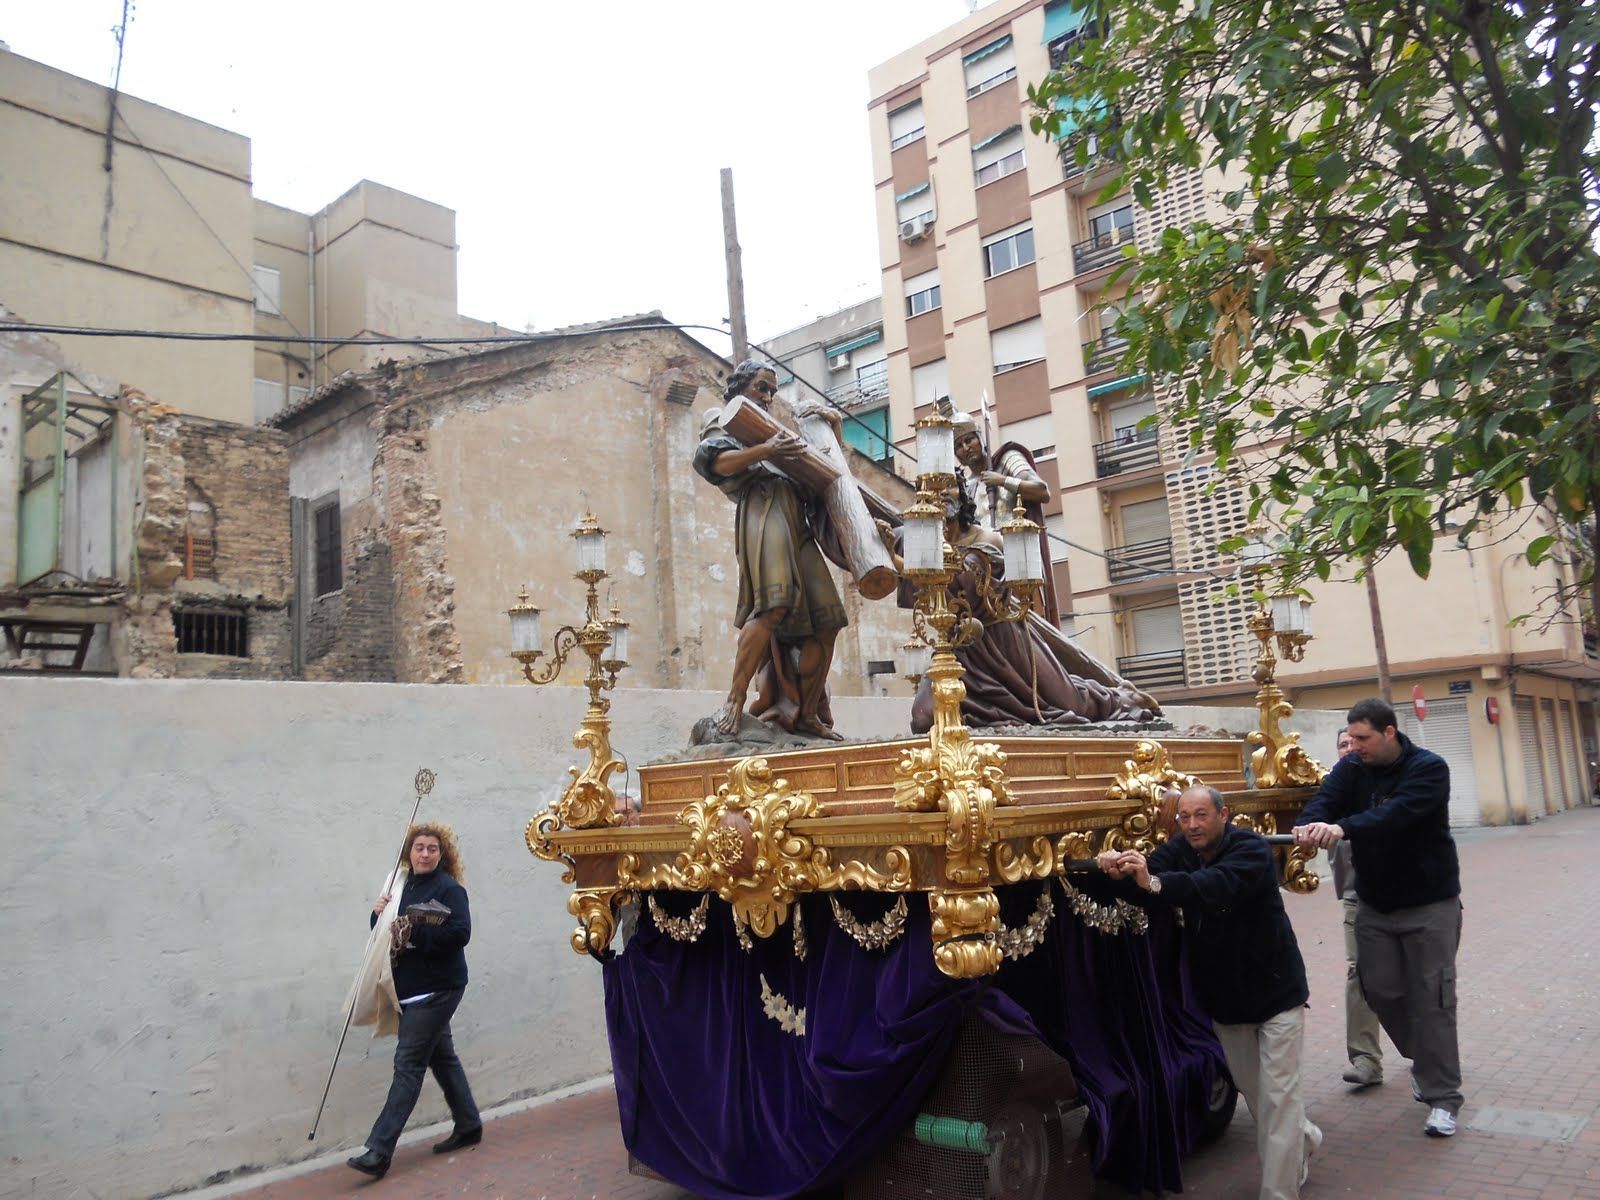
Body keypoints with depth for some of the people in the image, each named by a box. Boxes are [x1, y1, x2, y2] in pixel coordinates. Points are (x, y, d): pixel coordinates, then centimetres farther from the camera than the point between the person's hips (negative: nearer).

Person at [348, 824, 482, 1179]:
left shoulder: (449, 888, -11)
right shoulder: (404, 887, 11)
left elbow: (460, 933, -22)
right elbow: (388, 934, 15)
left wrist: (414, 935, -23)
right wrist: (379, 915, -5)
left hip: (436, 989, -8)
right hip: (411, 989, 8)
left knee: (408, 1063, -9)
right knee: (442, 1057, 15)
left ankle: (379, 1151, -7)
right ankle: (468, 1126, 28)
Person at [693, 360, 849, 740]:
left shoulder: (777, 430, 38)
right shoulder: (723, 425, 21)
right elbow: (709, 459, -4)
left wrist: (833, 427, 23)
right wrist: (764, 451, -19)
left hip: (798, 522, 7)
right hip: (762, 508, -7)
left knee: (826, 620, -5)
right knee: (774, 605, -29)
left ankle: (808, 714, -1)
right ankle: (734, 701, -28)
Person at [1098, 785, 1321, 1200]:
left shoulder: (1251, 849, -22)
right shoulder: (1178, 849, -4)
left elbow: (1220, 885, -43)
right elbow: (1148, 881, -22)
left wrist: (1154, 883, -58)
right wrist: (1123, 871, -46)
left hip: (1274, 990, -6)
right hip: (1223, 995, 6)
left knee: (1277, 1096, -2)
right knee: (1251, 1091, 19)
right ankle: (1302, 1140, 45)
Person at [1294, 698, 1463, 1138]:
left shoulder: (1428, 768, -17)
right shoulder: (1351, 768, -2)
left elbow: (1397, 812, -34)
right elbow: (1324, 799, -19)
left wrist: (1342, 828, -49)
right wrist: (1310, 827, -42)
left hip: (1429, 903, -5)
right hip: (1374, 903, 5)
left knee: (1432, 998, -3)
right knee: (1381, 990, 8)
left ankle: (1442, 1095, 10)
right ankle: (1425, 1060, 34)